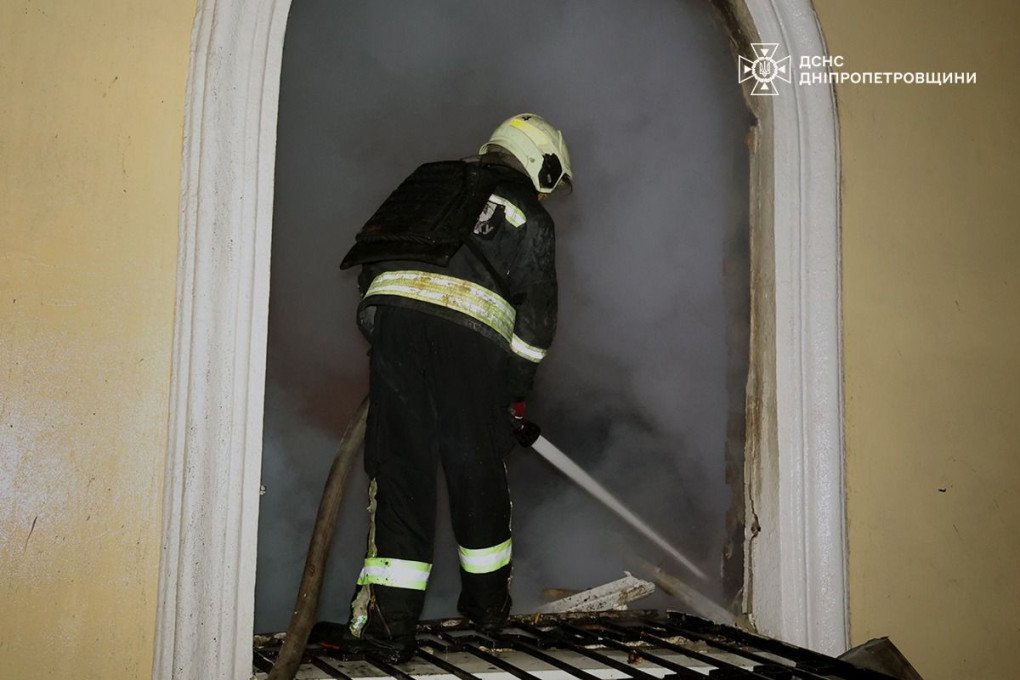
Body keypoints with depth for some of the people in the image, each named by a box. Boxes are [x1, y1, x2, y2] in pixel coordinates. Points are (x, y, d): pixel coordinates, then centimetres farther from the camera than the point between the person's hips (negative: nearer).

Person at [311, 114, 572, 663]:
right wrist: (516, 392, 25)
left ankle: (389, 623, -1)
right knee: (478, 469, 13)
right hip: (474, 332, -1)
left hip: (395, 309, 1)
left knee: (399, 468, 2)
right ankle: (488, 603, 30)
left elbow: (372, 252, 20)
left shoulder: (431, 180, 27)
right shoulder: (532, 217, 21)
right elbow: (536, 318, 17)